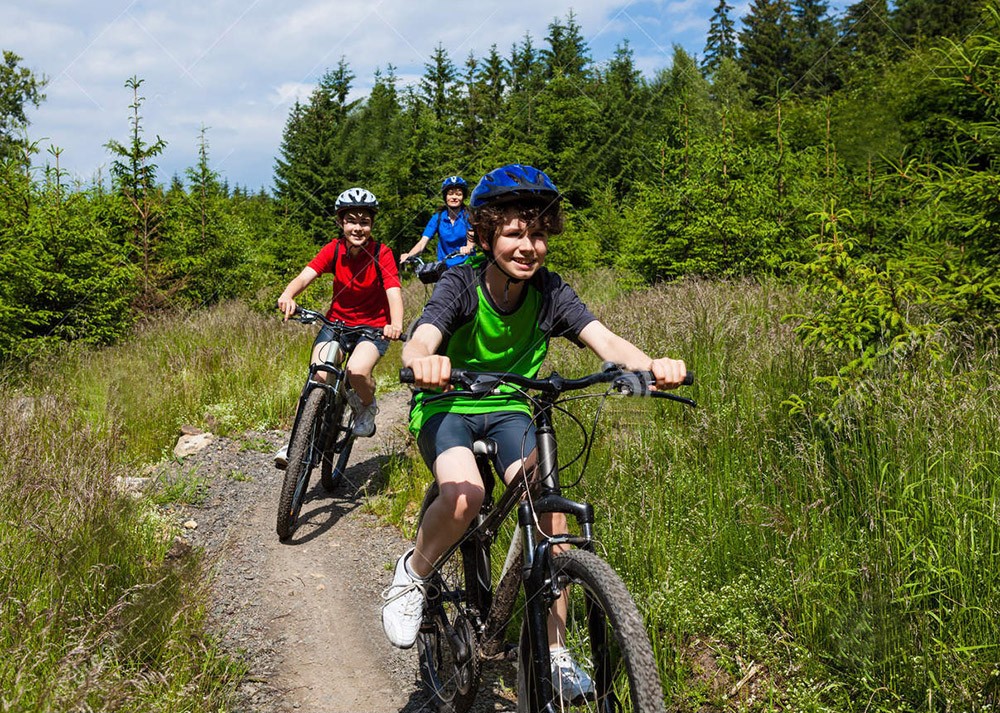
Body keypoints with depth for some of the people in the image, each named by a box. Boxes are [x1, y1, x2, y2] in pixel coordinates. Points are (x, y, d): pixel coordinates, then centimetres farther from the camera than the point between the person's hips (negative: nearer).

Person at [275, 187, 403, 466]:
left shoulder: (381, 254, -13)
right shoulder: (334, 249, -7)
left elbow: (394, 292, -26)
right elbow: (306, 275, -21)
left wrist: (396, 324, -47)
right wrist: (288, 295, -44)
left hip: (373, 326, -2)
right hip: (336, 321, 2)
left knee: (357, 371, -30)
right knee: (319, 375, -20)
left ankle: (367, 407, 5)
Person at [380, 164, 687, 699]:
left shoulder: (550, 291, -12)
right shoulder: (461, 285, -20)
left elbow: (604, 340, -26)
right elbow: (420, 339, -37)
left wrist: (651, 365, -48)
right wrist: (423, 362, -64)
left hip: (508, 409, 3)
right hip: (447, 404, -3)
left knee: (550, 509, -20)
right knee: (464, 494, -34)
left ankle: (553, 654, -5)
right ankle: (412, 575, -2)